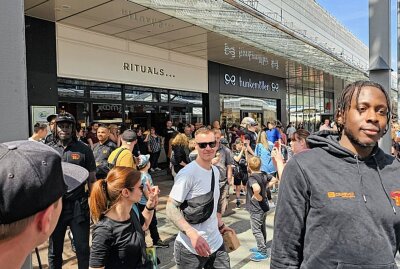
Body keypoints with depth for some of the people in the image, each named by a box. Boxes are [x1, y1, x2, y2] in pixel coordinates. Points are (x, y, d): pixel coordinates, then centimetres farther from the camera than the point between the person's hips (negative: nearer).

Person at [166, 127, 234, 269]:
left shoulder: (216, 171, 6)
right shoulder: (187, 173, -19)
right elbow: (171, 209, -21)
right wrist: (192, 234, -30)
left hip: (216, 243, 7)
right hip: (191, 248, -6)